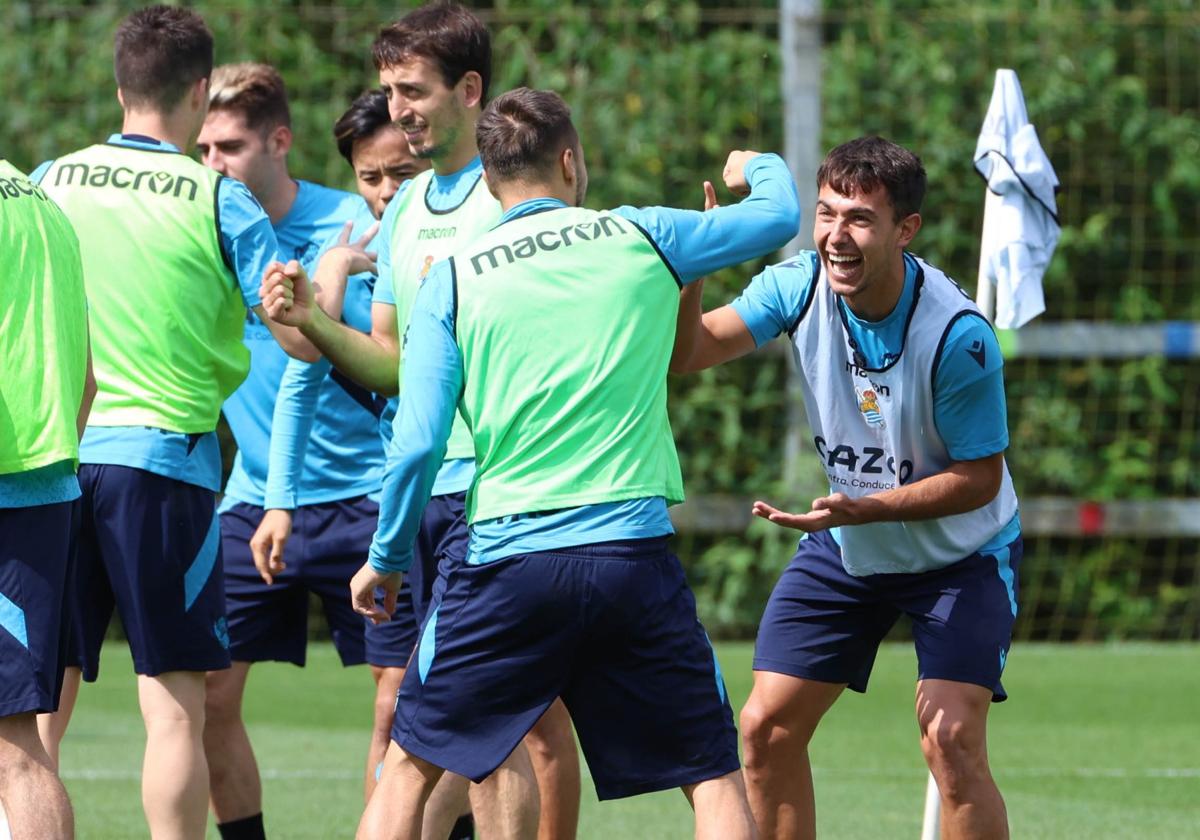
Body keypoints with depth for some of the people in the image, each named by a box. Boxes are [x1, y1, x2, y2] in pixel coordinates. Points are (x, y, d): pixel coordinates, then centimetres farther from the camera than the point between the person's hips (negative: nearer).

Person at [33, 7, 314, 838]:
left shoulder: (48, 184, 7)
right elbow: (301, 337, -4)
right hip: (161, 456, -3)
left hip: (52, 455, 3)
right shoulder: (219, 201, -3)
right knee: (174, 705, -1)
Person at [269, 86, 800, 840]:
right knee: (714, 775, 6)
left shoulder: (452, 281, 4)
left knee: (412, 765, 12)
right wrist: (760, 168, 44)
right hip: (633, 550, 0)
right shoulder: (640, 239, 6)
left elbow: (417, 442, -1)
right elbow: (779, 216, 21)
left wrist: (387, 559, 13)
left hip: (506, 556, 0)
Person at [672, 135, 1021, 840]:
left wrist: (863, 509, -31)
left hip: (961, 552, -5)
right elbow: (689, 352, -22)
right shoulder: (801, 286, -15)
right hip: (844, 549, 5)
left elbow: (977, 479, -19)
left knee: (950, 737, -22)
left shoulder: (959, 336, -28)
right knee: (767, 728, -1)